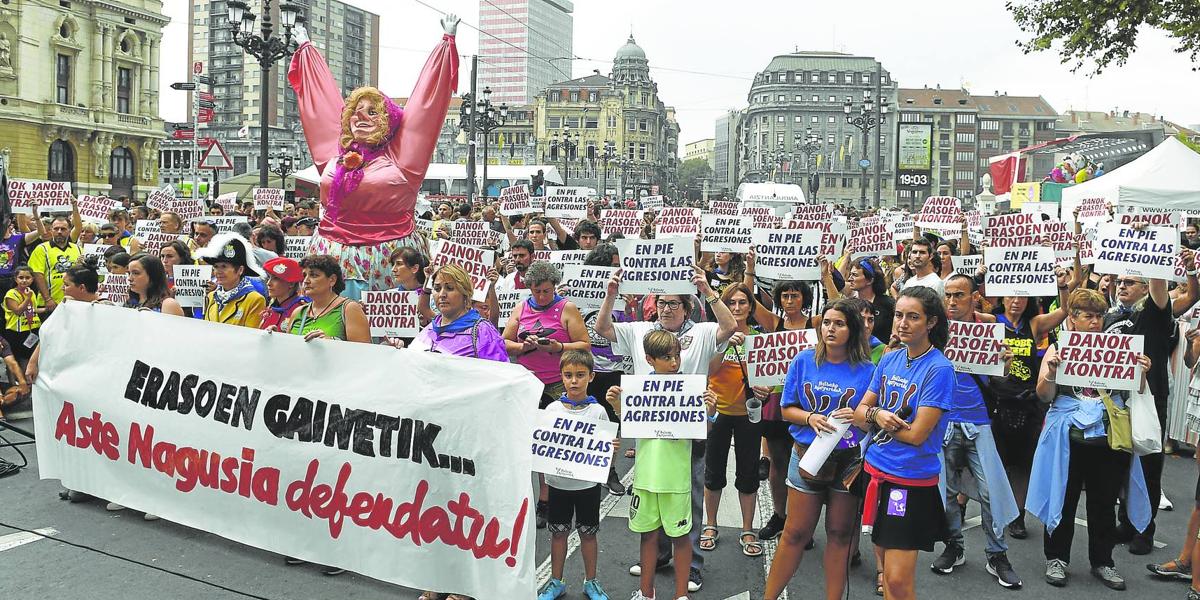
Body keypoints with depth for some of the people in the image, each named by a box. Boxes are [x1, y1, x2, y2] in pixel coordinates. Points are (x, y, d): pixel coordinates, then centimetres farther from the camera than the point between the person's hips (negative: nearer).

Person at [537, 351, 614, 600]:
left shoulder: (598, 411, -6)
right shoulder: (552, 409, -3)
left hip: (588, 483, -1)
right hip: (558, 482, 1)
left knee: (588, 532, 12)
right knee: (558, 532, 13)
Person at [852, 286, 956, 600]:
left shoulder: (939, 369, -15)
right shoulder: (889, 359, 5)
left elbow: (916, 434, -17)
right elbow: (859, 413, 7)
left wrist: (877, 418, -5)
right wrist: (876, 414, -15)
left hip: (912, 480, -6)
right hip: (877, 470, 6)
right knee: (887, 571, 16)